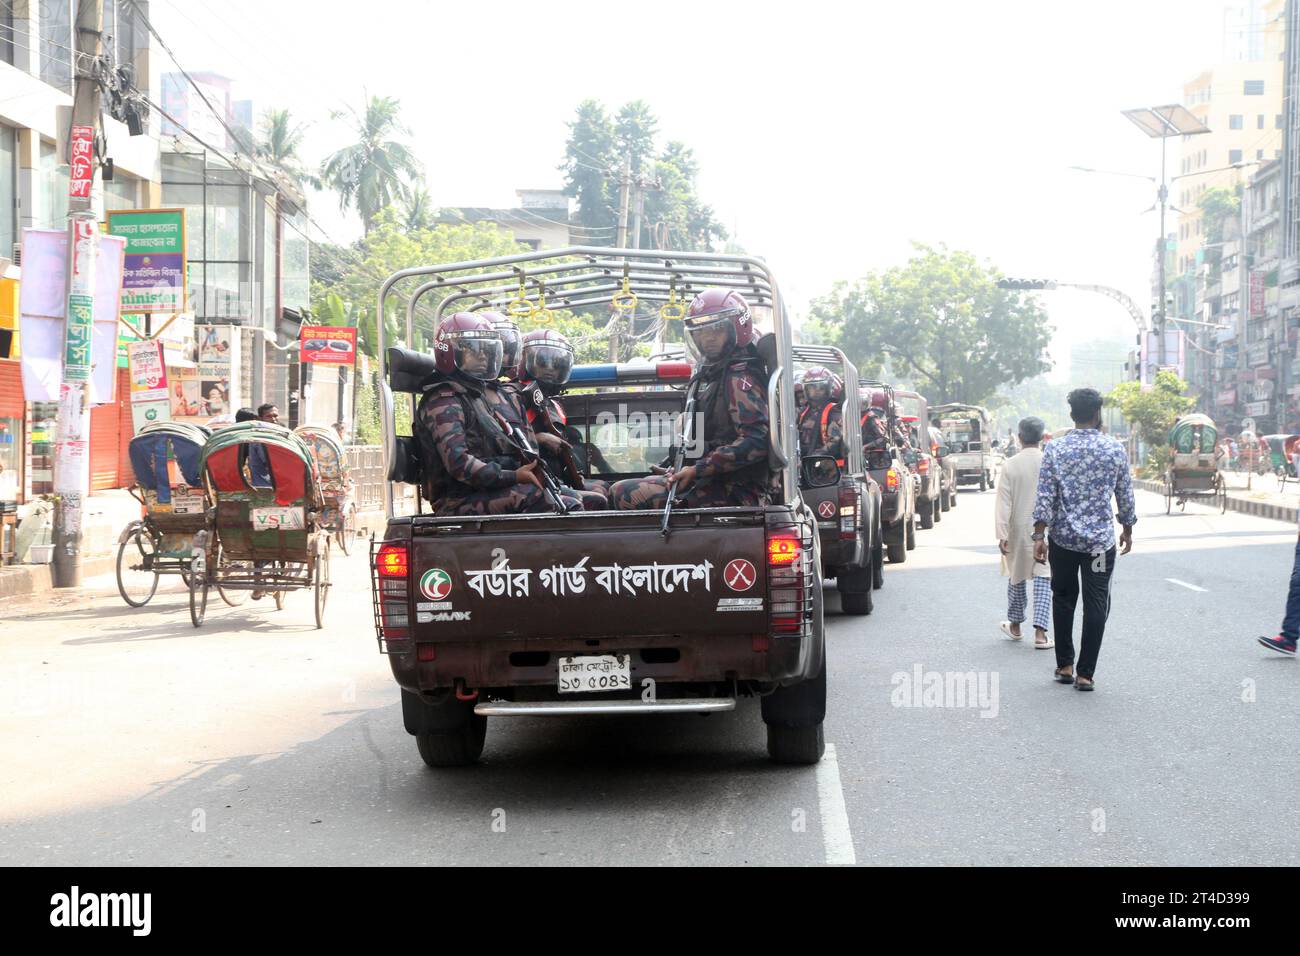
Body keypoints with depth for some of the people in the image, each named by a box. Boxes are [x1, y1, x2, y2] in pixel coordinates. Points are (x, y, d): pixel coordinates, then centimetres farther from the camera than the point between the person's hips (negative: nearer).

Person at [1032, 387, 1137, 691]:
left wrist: (1039, 535, -4)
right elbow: (1125, 496, 5)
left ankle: (1064, 666, 20)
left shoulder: (1055, 449, -3)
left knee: (1063, 600, 15)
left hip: (1063, 539, 1)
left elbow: (1045, 496, -7)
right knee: (1096, 605, 3)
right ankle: (1085, 673, 1)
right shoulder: (1115, 449, -3)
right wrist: (1128, 529, 19)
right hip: (1101, 539, -1)